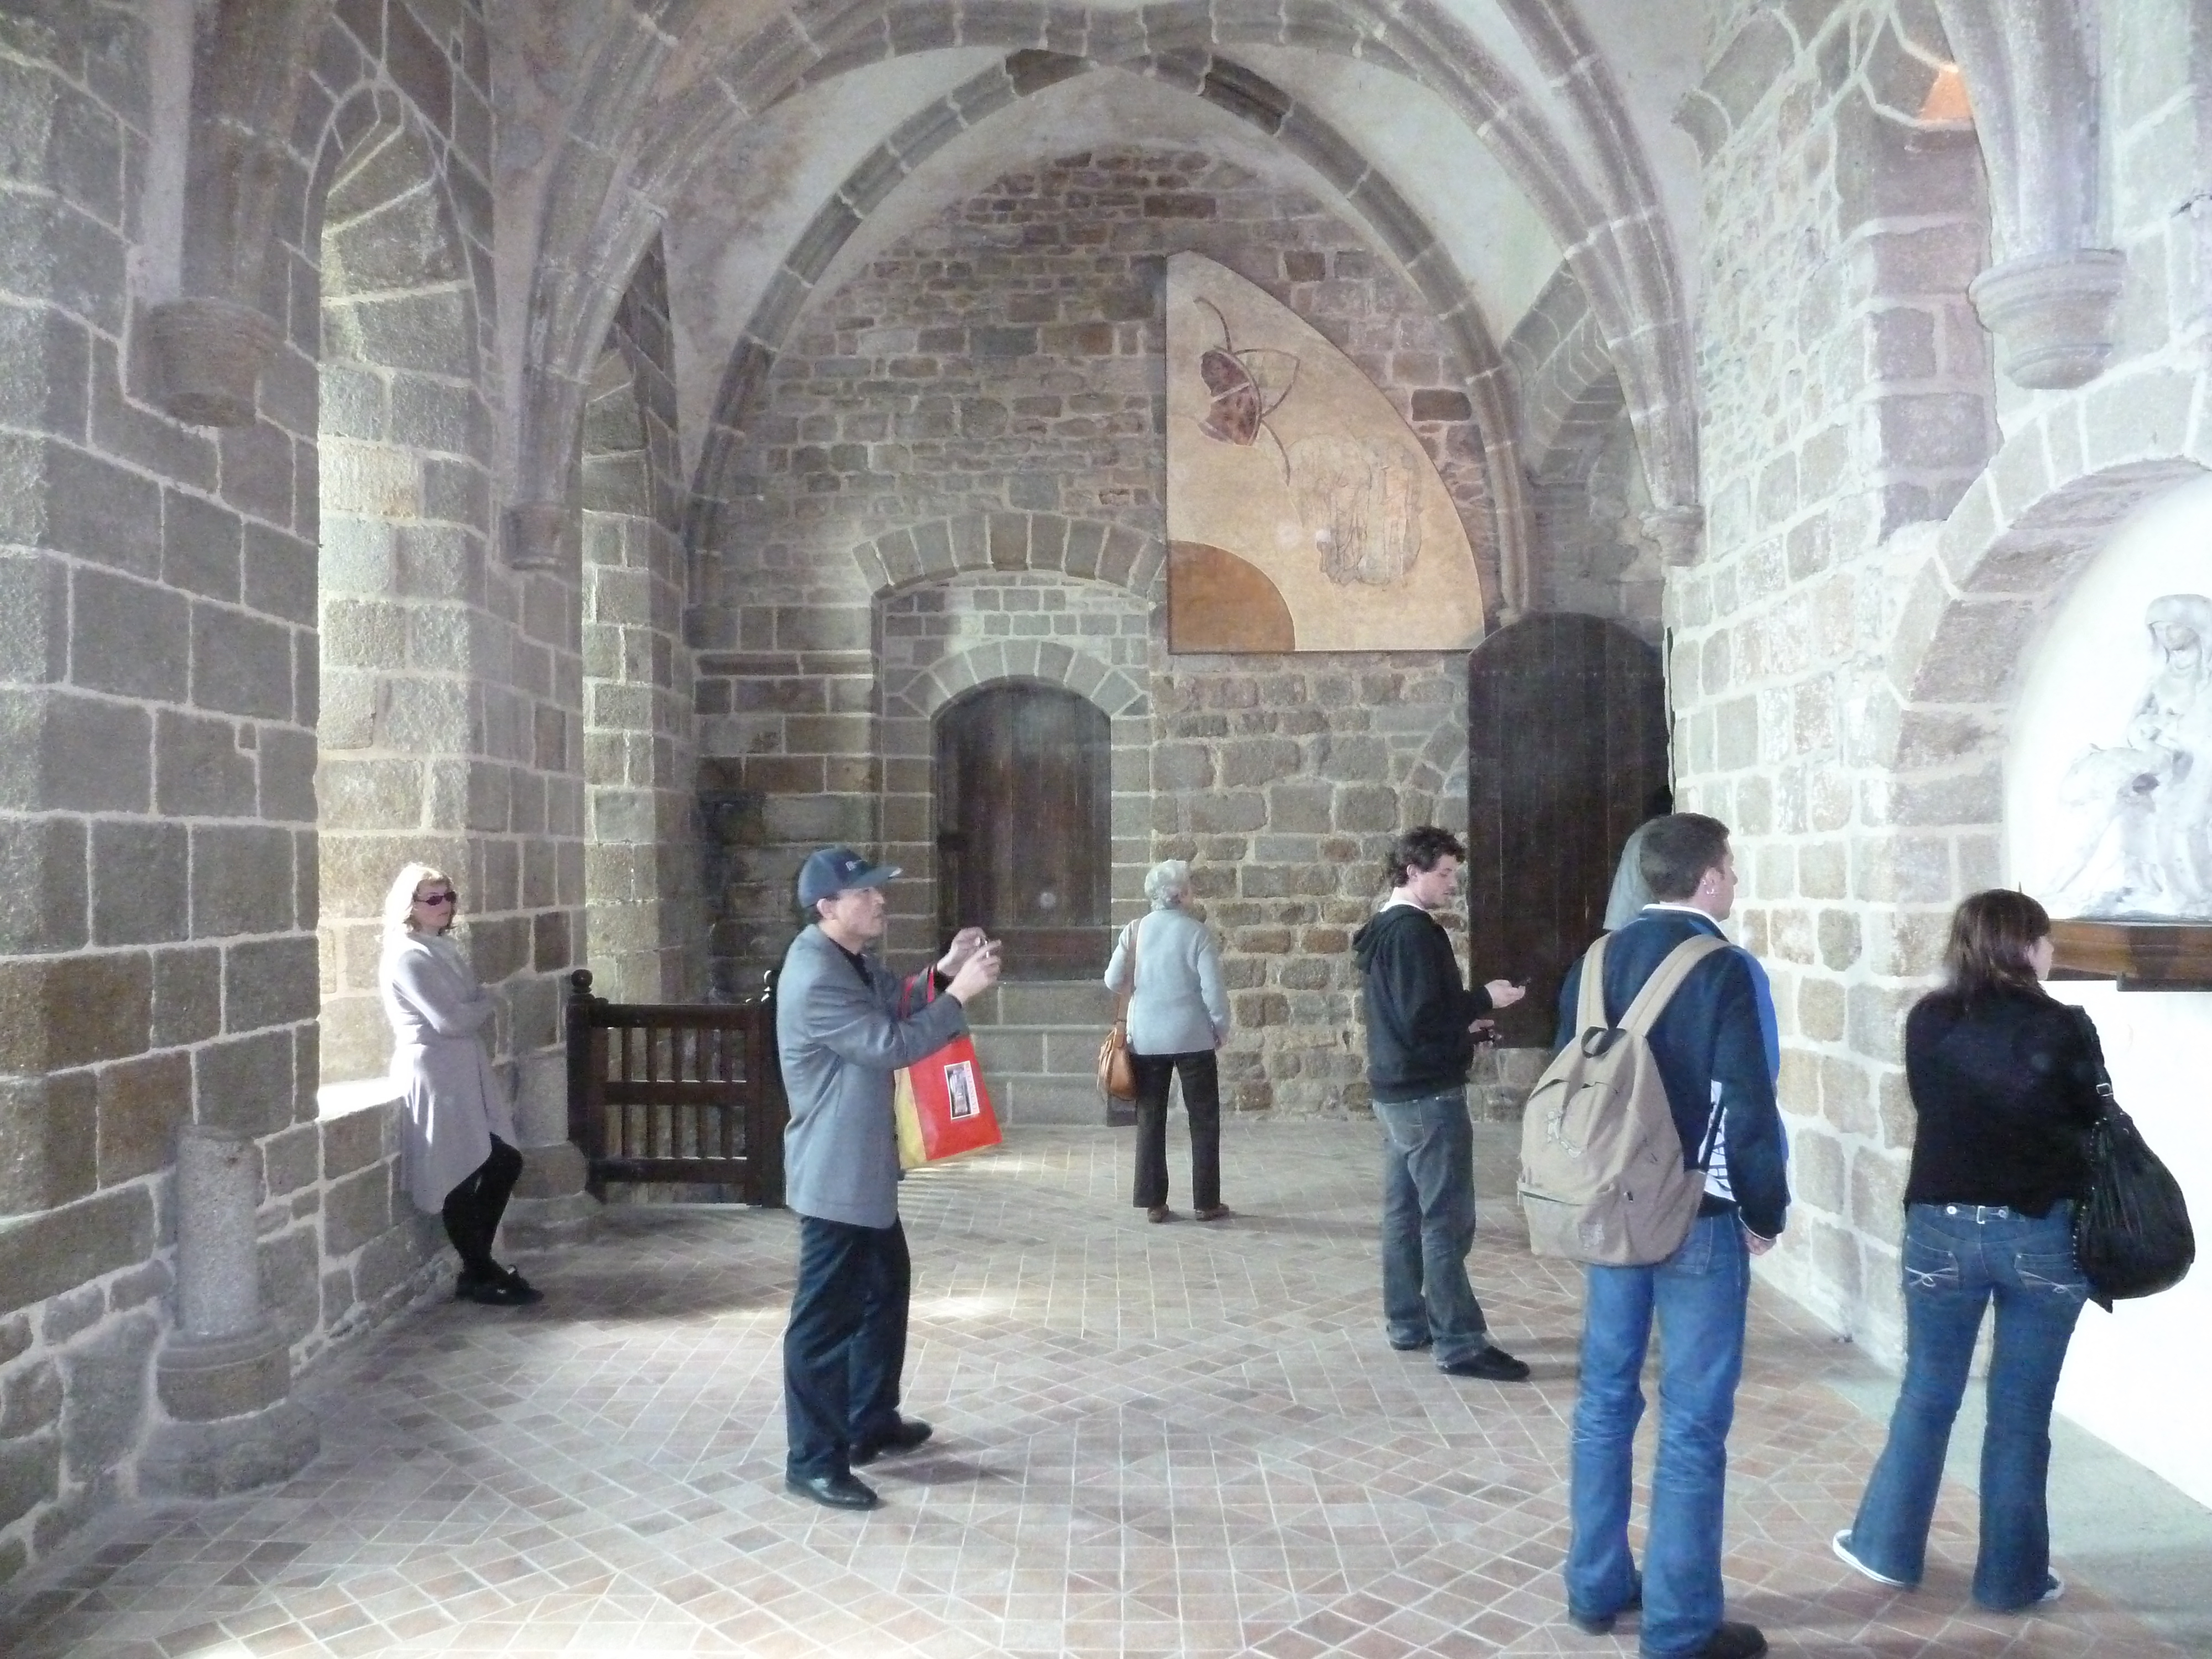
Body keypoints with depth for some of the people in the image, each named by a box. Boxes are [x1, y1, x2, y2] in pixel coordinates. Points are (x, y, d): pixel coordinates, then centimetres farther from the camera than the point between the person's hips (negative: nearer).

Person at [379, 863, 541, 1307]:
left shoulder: (446, 948, 14)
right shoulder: (407, 956, -13)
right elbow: (449, 1021, -19)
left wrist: (478, 1008, -5)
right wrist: (488, 1004, -3)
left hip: (467, 1070, 9)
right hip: (434, 1074, -9)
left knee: (506, 1162, 8)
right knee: (461, 1177, 1)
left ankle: (478, 1265, 20)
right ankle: (479, 1276, 13)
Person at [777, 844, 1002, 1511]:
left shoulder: (852, 961, 6)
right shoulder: (815, 981, -25)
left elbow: (896, 1005, 20)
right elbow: (891, 1045, -25)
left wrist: (945, 970, 2)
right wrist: (960, 994, -21)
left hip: (866, 1165, 11)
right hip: (835, 1173, -11)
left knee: (887, 1287, 22)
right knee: (826, 1315, 0)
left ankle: (872, 1422, 38)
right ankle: (813, 1460, 12)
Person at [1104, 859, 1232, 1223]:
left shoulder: (1135, 930, -2)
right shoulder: (1196, 932, -11)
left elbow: (1113, 982, -1)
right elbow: (1213, 988, -12)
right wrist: (1222, 1028, 3)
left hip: (1146, 1038, 3)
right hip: (1193, 1037, -3)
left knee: (1150, 1120, 10)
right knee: (1204, 1121, 9)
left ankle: (1153, 1203, 12)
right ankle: (1207, 1202, 13)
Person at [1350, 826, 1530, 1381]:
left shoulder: (1379, 929, 14)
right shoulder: (1414, 931, -17)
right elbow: (1422, 1019, -23)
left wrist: (1463, 1020, 14)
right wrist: (1483, 1000, -12)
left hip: (1395, 1088, 10)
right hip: (1428, 1094, -10)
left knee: (1404, 1211, 14)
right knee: (1447, 1220, -5)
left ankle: (1407, 1323, 22)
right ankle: (1460, 1343, 0)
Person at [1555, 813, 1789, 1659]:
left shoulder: (1595, 963, 4)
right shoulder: (1723, 969, -14)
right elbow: (1749, 1107, -16)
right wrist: (1766, 1211, -1)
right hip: (1697, 1218, -6)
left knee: (1605, 1396, 15)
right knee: (1692, 1422, 3)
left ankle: (1597, 1587, 27)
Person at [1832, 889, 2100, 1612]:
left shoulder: (1928, 1023, -4)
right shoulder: (2064, 1028, -9)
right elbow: (2097, 1128, 0)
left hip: (1944, 1228, 2)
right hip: (2045, 1235, -1)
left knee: (1927, 1396, 16)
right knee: (2021, 1413, 11)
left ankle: (1887, 1547, 25)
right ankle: (2012, 1576, 23)